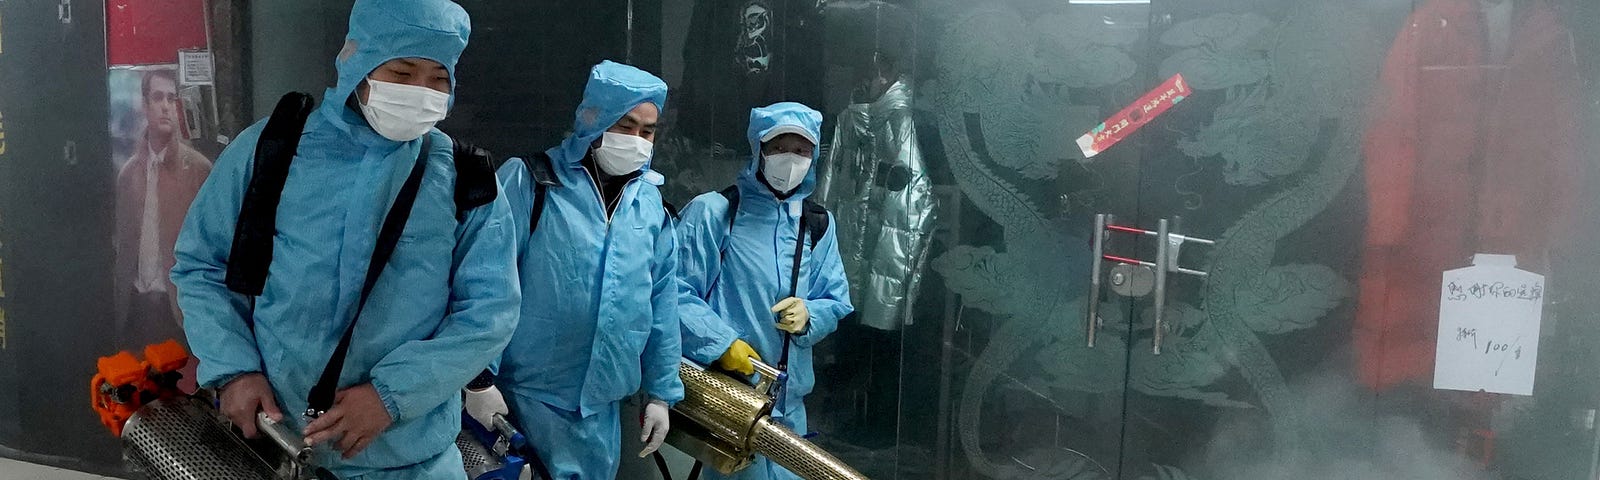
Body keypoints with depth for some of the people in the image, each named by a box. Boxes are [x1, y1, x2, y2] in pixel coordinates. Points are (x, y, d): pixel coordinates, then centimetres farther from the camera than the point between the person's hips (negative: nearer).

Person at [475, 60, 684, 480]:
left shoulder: (652, 205, 7)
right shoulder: (529, 182, -7)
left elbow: (662, 306, 11)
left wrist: (661, 392, 12)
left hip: (601, 411, 5)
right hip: (523, 397, -4)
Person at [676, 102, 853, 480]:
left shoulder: (819, 224, 11)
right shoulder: (713, 211, -8)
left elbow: (837, 301, 11)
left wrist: (808, 316, -11)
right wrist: (721, 344, -19)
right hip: (722, 386, -6)